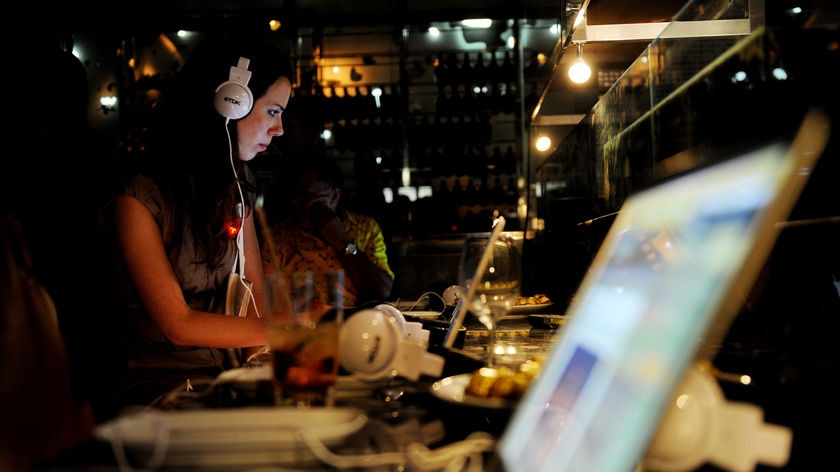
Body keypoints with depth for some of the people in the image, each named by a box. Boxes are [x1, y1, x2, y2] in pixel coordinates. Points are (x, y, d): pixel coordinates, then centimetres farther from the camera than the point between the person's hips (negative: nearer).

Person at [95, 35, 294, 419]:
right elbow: (179, 325, -16)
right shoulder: (139, 199, -13)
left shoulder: (236, 189, 11)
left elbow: (255, 299, 8)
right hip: (156, 386, -6)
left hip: (227, 376, 7)